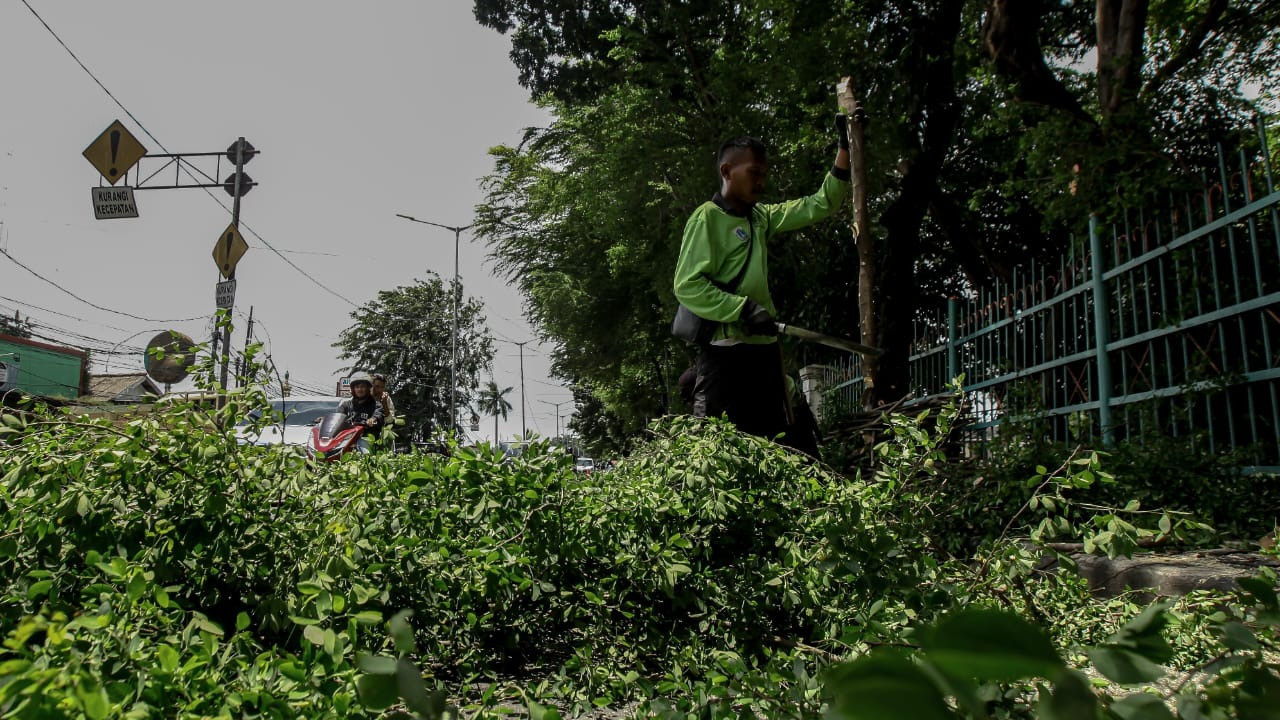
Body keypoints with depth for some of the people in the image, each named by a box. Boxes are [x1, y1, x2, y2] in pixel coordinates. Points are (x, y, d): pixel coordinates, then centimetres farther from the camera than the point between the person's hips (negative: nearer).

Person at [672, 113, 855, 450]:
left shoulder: (762, 216, 15)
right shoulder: (707, 218, -7)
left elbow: (821, 205, 18)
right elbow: (687, 285, -15)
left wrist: (845, 149, 12)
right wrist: (743, 308, -22)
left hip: (764, 346, 8)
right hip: (724, 350, -8)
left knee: (776, 440, 11)